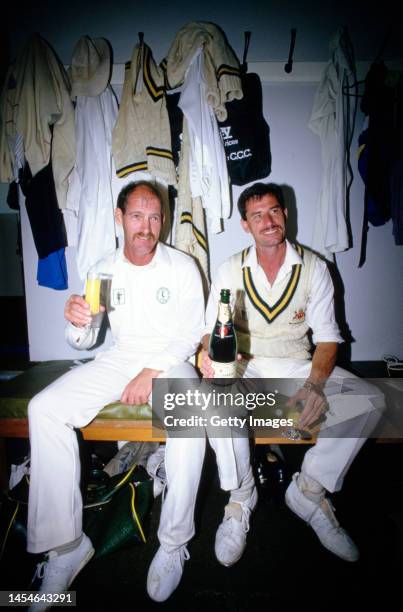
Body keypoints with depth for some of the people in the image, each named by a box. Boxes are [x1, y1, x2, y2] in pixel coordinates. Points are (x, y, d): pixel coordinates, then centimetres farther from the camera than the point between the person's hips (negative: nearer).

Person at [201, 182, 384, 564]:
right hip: (244, 366, -1)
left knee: (369, 400, -19)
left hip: (298, 365, 2)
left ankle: (308, 490, -7)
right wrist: (208, 353, -26)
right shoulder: (230, 270, 1)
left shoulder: (313, 267, 0)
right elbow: (211, 330, 0)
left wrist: (315, 384, -21)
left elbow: (326, 336, -2)